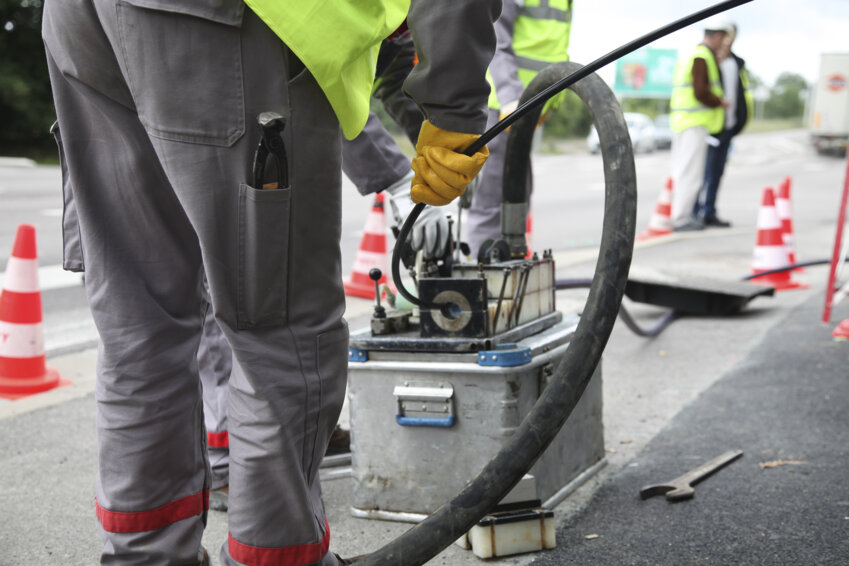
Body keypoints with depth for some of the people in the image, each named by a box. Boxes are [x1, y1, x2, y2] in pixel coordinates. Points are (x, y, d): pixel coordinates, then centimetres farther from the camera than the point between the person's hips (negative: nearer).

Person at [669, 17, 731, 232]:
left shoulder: (690, 55, 17)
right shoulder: (702, 58, -13)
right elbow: (700, 93, -21)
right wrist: (720, 102, -5)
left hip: (681, 120, 10)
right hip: (694, 123, -10)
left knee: (681, 170, 13)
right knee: (691, 172, -8)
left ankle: (680, 215, 19)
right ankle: (681, 220, -7)